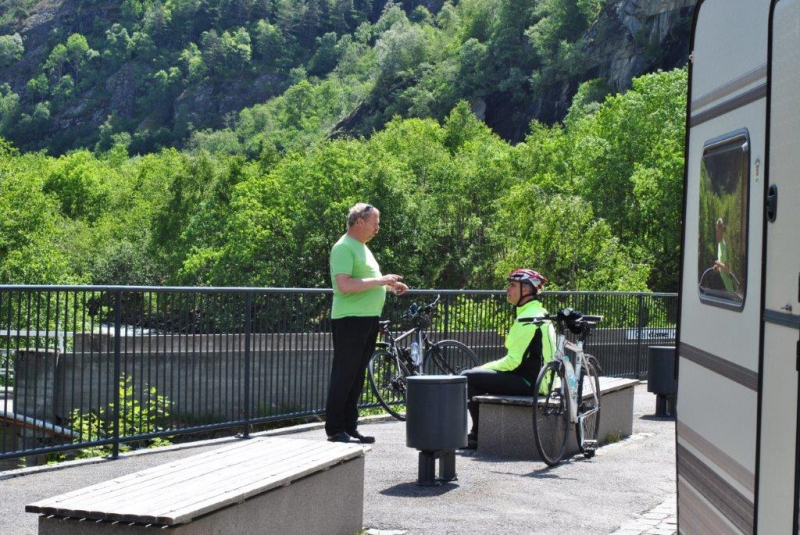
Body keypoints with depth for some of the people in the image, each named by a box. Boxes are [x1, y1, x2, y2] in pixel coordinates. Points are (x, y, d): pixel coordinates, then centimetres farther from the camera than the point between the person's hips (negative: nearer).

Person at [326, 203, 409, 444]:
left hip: (368, 319, 10)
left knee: (357, 376, 12)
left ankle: (350, 427, 17)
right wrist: (379, 281, -21)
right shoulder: (344, 248, -13)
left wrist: (389, 285, 14)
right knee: (344, 375, -5)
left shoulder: (362, 247, 19)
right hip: (350, 319, -10)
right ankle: (335, 430, 0)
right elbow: (344, 285, -24)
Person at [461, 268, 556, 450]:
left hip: (528, 382, -10)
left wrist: (485, 368, -5)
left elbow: (513, 361, -19)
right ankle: (479, 433, 19)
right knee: (478, 377, 19)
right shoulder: (539, 313, 16)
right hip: (533, 378, 10)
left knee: (469, 377, -11)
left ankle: (477, 436, -2)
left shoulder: (528, 317, -17)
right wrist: (486, 368, 13)